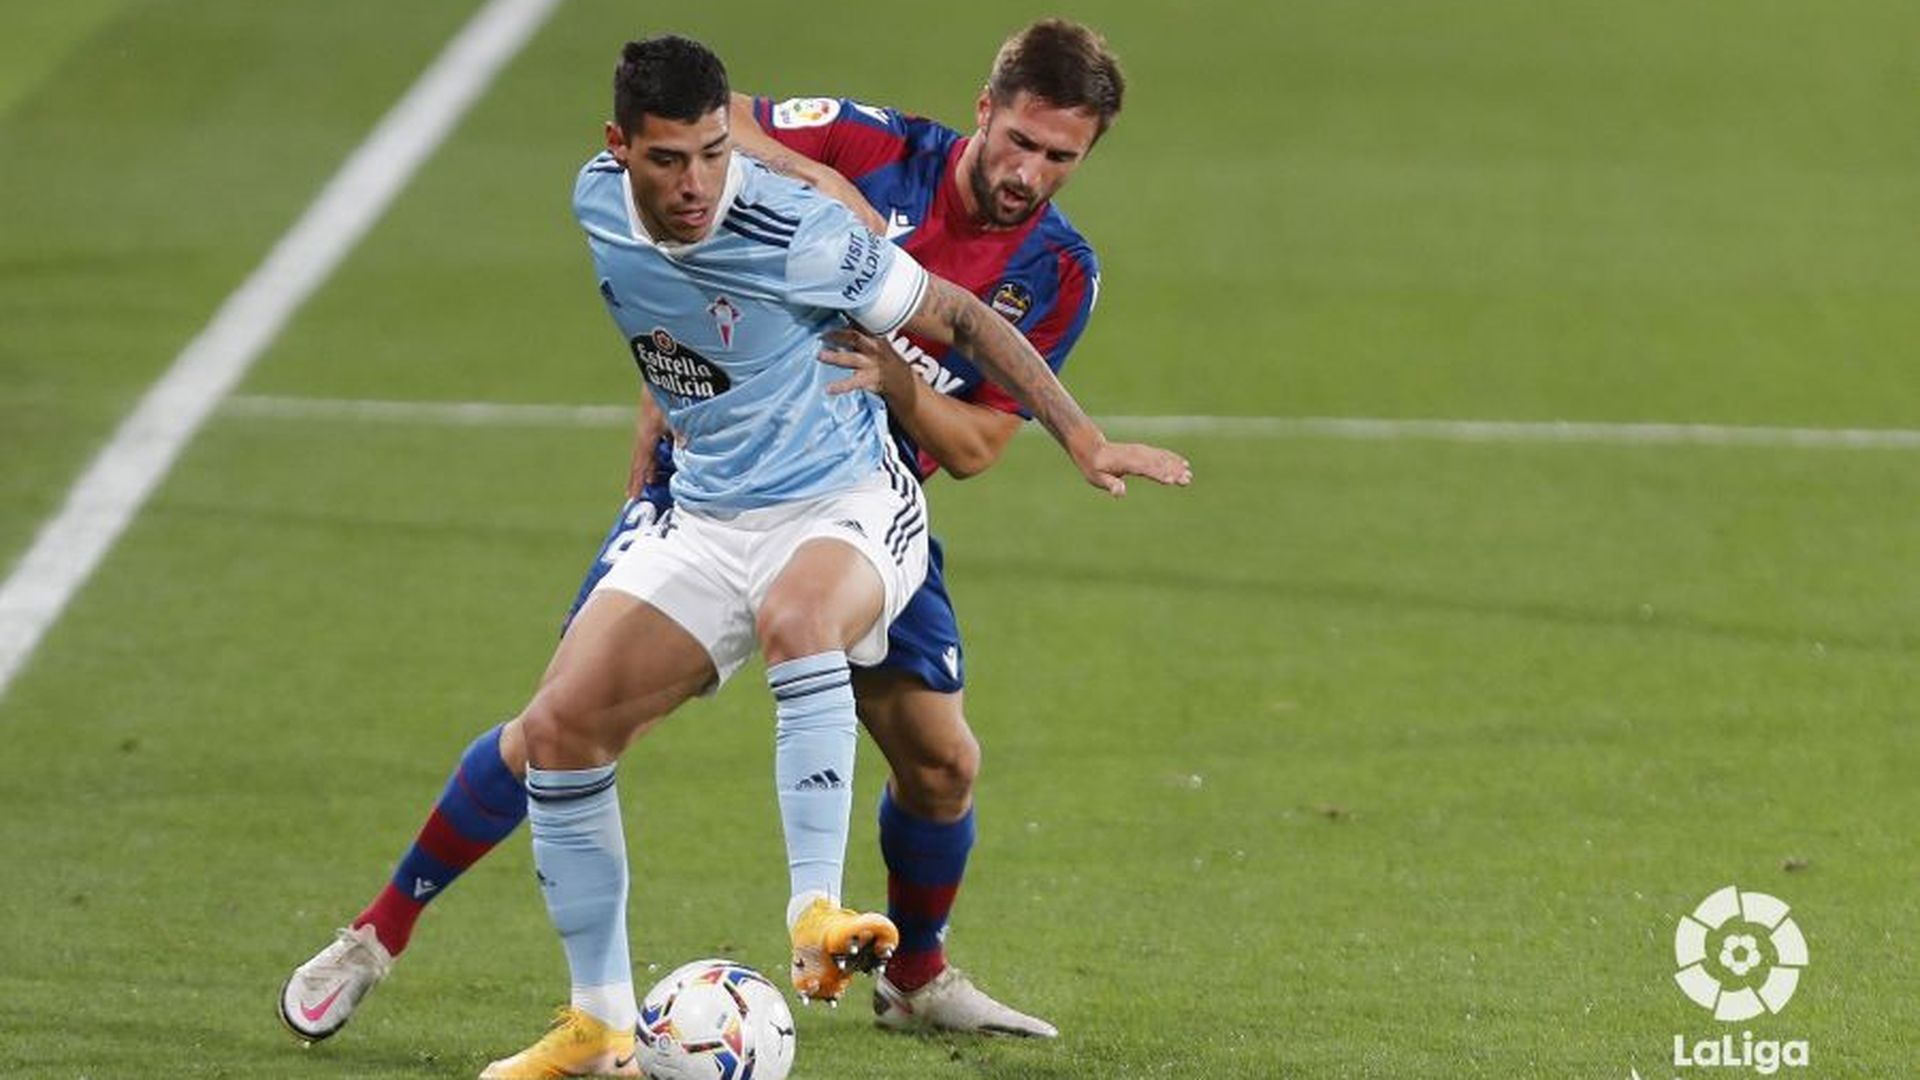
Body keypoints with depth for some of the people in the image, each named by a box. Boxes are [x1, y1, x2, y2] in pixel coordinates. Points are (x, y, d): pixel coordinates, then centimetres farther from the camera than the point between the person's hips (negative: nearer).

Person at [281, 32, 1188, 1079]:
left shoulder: (795, 235, -23)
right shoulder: (588, 206, -8)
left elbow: (959, 318, -12)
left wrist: (1084, 440, -14)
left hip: (848, 506, -6)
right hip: (707, 515, 6)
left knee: (794, 618, -41)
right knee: (558, 727, -7)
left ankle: (816, 915, -44)